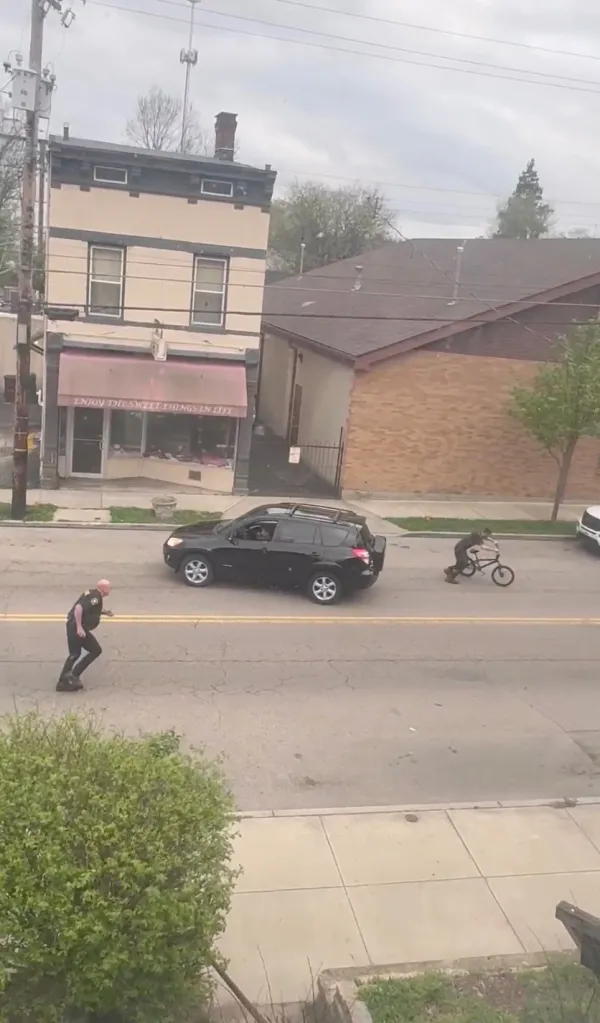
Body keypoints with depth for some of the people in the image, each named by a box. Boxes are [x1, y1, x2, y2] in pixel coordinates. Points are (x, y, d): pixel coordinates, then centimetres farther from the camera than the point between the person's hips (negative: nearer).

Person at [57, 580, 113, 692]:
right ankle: (73, 674, -2)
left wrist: (104, 611, 16)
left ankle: (62, 682, 22)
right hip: (77, 627, -10)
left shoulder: (93, 594, 14)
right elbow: (78, 608, -28)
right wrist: (79, 627, -28)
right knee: (96, 650, -2)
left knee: (75, 654, 18)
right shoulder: (95, 597, -16)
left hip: (73, 626, 10)